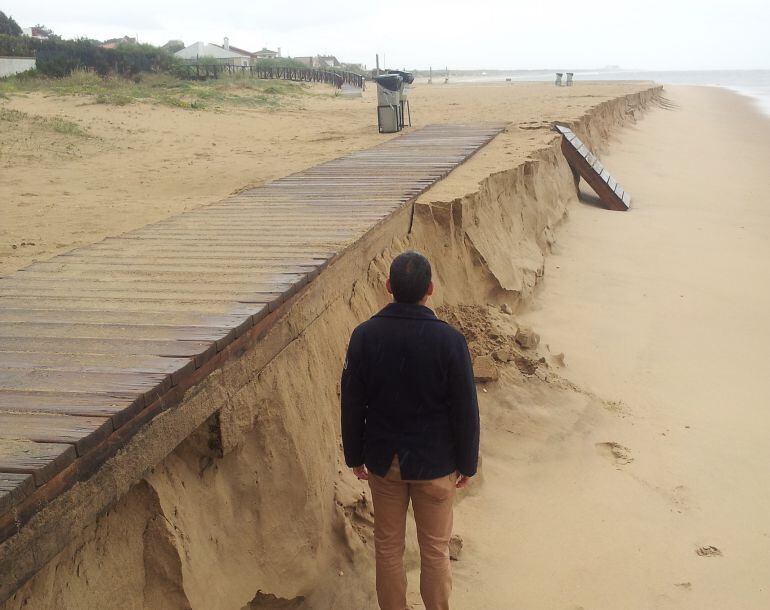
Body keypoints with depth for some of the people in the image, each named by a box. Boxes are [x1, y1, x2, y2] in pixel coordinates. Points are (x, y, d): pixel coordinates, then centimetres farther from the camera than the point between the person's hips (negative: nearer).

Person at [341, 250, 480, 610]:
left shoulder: (365, 336, -11)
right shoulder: (449, 341, -17)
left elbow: (351, 405, -3)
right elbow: (465, 411, -10)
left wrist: (355, 456, 11)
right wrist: (467, 463, 4)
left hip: (383, 461, 2)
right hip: (434, 464, -2)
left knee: (388, 547, 17)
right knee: (435, 550, 15)